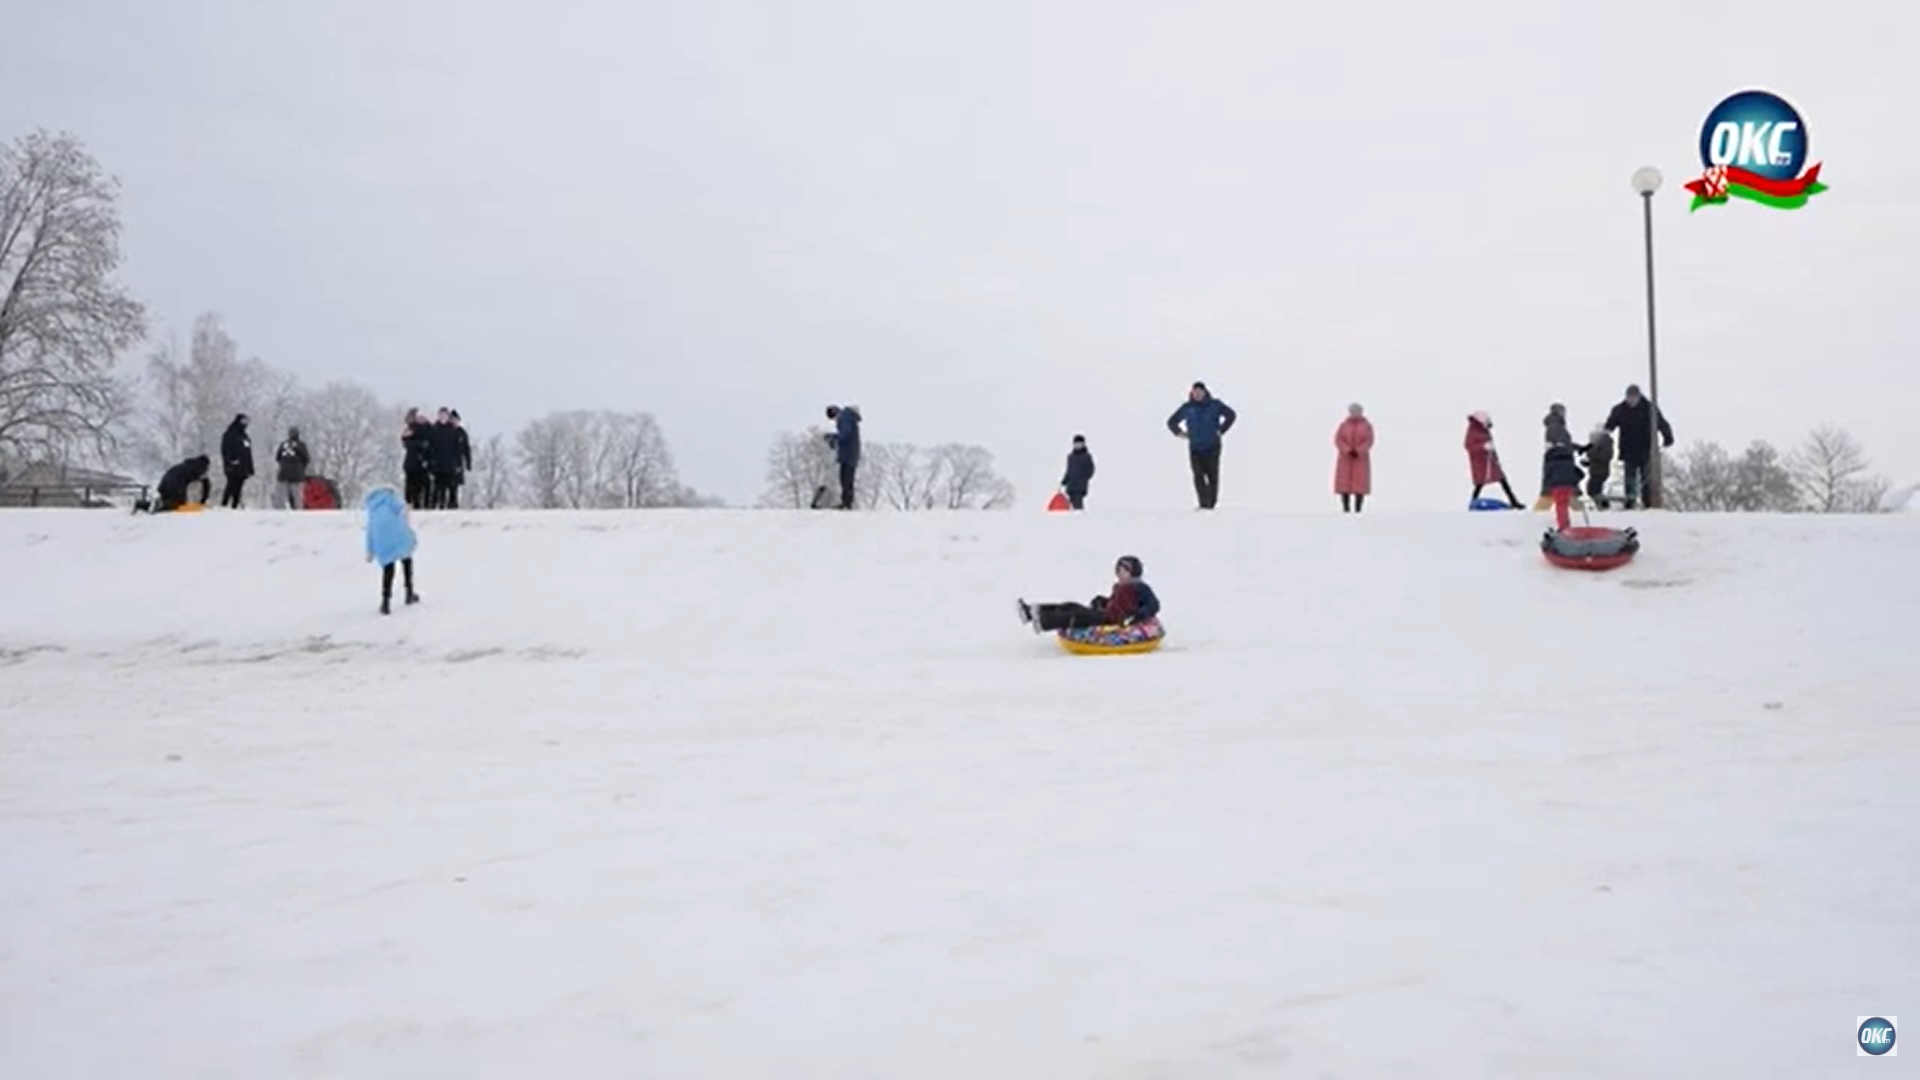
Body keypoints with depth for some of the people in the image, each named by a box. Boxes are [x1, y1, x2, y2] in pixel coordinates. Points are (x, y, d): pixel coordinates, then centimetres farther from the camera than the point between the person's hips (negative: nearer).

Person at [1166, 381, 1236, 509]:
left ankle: (1212, 502, 14)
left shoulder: (1215, 405, 0)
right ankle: (1204, 503, -14)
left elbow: (1231, 415, 7)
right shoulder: (1187, 407, 4)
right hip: (1195, 447, 1)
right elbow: (1171, 422, 15)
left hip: (1212, 447, -1)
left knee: (1213, 476, 1)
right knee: (1198, 476, -12)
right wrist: (1179, 433, 0)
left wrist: (1221, 430, 1)